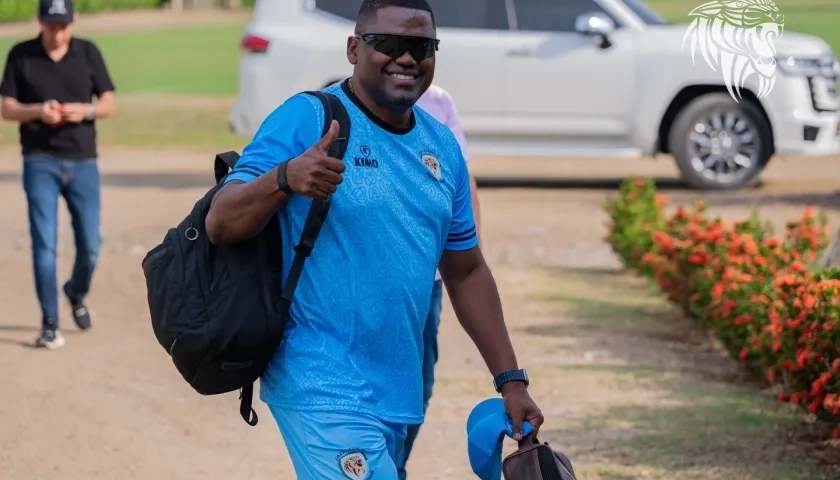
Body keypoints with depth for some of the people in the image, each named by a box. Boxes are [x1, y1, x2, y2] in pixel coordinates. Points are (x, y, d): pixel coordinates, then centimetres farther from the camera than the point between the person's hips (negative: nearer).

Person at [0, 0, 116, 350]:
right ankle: (50, 324, -4)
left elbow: (109, 104, 7)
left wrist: (86, 110, -15)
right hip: (40, 162, -2)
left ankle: (76, 293, 34)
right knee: (44, 244, -9)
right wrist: (38, 110, -18)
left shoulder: (88, 53, 4)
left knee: (90, 245, 3)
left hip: (83, 162, 2)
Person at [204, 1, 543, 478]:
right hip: (324, 386, -7)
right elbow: (220, 226, -14)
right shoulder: (305, 119, -9)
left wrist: (511, 380, 15)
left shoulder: (443, 147, 12)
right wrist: (284, 179, -32)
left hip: (399, 390, 7)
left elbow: (467, 272, 19)